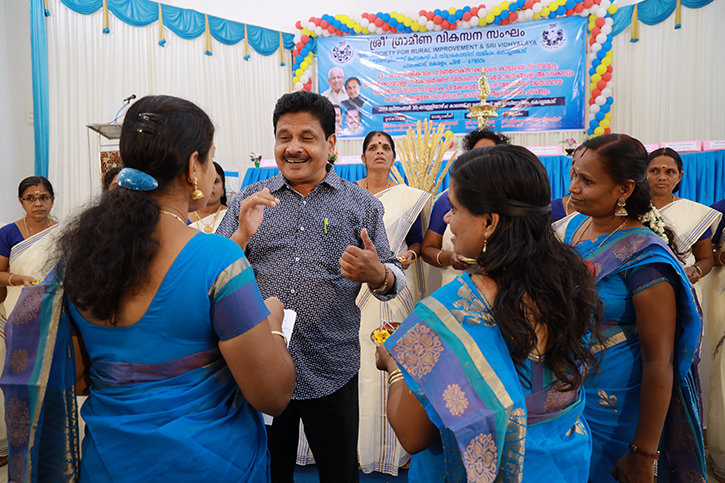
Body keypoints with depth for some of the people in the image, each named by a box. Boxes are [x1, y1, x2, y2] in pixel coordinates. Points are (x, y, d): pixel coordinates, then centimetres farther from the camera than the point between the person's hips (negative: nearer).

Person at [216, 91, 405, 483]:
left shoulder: (362, 204, 2)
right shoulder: (249, 200, 5)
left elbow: (393, 279, 4)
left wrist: (377, 275, -20)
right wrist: (243, 235, -17)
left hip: (331, 373, -1)